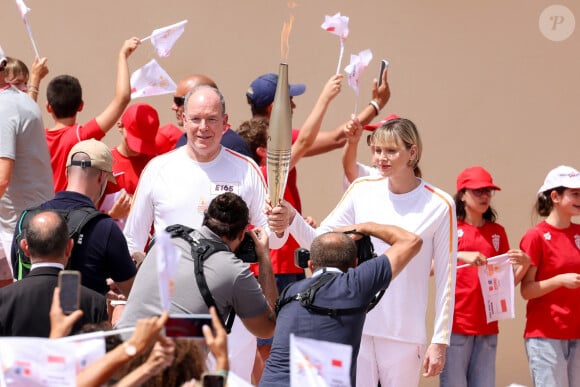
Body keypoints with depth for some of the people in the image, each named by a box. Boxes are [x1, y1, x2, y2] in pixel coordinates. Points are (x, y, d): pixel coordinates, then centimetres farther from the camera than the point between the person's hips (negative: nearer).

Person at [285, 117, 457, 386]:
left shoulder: (439, 205, -4)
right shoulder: (362, 190, 5)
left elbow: (445, 279, -2)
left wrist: (440, 341, -3)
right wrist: (291, 219, -14)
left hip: (405, 334, -2)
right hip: (356, 327, 2)